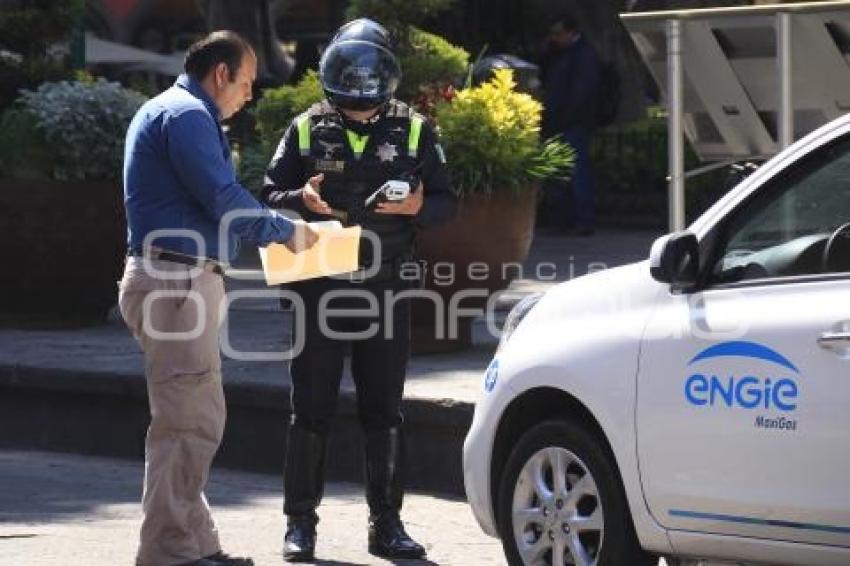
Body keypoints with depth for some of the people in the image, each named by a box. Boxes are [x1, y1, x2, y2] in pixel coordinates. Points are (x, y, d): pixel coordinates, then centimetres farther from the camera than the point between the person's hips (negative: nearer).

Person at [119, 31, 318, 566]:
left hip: (180, 279, 11)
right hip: (178, 280, -11)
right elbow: (224, 201, -18)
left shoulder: (169, 112, 22)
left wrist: (274, 228, 17)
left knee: (199, 420, 15)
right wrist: (287, 231, -5)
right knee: (188, 423, -10)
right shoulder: (186, 115, -12)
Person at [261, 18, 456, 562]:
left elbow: (446, 202, 7)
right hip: (320, 288, -1)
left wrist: (417, 206, -15)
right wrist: (301, 200, -16)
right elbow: (270, 195, 5)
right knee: (312, 409, 1)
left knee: (385, 411, 4)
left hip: (386, 291, 1)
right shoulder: (307, 129, 4)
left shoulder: (413, 130, 5)